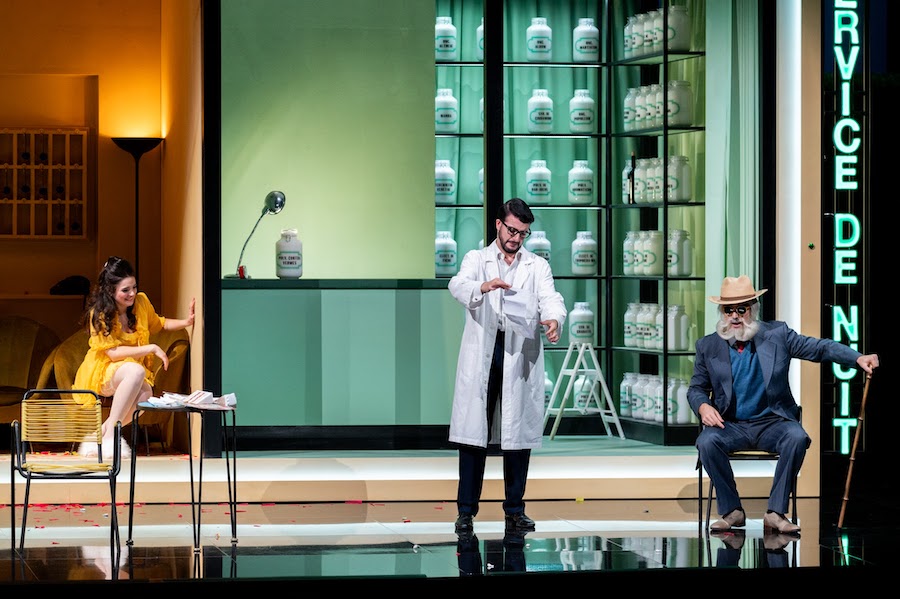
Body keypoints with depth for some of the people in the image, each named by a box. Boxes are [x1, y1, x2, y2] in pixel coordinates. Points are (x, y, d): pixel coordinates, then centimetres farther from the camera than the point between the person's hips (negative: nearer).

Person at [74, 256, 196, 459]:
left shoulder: (141, 302, 0)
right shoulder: (99, 314, -15)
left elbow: (158, 323, 21)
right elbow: (113, 352, -22)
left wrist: (186, 322, 4)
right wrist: (152, 349, -23)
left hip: (132, 374, 5)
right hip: (103, 373, -5)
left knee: (145, 394, -33)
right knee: (136, 371, -39)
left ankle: (100, 434, -17)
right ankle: (111, 432, -33)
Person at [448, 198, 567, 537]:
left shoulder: (537, 267, 16)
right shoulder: (476, 260, 12)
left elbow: (551, 299, -1)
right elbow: (458, 286, -9)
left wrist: (553, 319, -25)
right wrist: (483, 287, -32)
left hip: (521, 356, 1)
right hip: (481, 356, -1)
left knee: (519, 433, 2)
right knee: (474, 432, -3)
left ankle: (515, 510, 10)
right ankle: (466, 511, 0)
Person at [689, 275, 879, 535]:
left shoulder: (777, 334, 2)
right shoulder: (708, 346, 6)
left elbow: (819, 347, -2)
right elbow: (696, 388, 13)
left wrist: (858, 358, -18)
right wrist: (703, 406, -11)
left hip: (771, 423, 0)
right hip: (731, 425, 0)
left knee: (797, 438, -32)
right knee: (706, 441, -31)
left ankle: (775, 513, -24)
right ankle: (732, 511, -15)